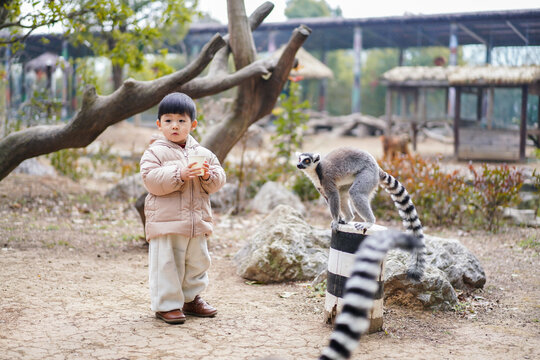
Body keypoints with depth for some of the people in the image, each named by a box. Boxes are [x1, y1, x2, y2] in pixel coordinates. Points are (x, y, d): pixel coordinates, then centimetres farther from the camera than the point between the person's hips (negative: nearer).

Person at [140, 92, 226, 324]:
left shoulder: (203, 153, 11)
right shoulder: (155, 152, -4)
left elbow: (218, 181, 11)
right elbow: (151, 180, -16)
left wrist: (208, 175, -11)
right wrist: (180, 175, -23)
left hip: (198, 221, 5)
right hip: (166, 220, -5)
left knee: (197, 261, 14)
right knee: (166, 264, -4)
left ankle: (191, 298, 31)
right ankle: (166, 304, 8)